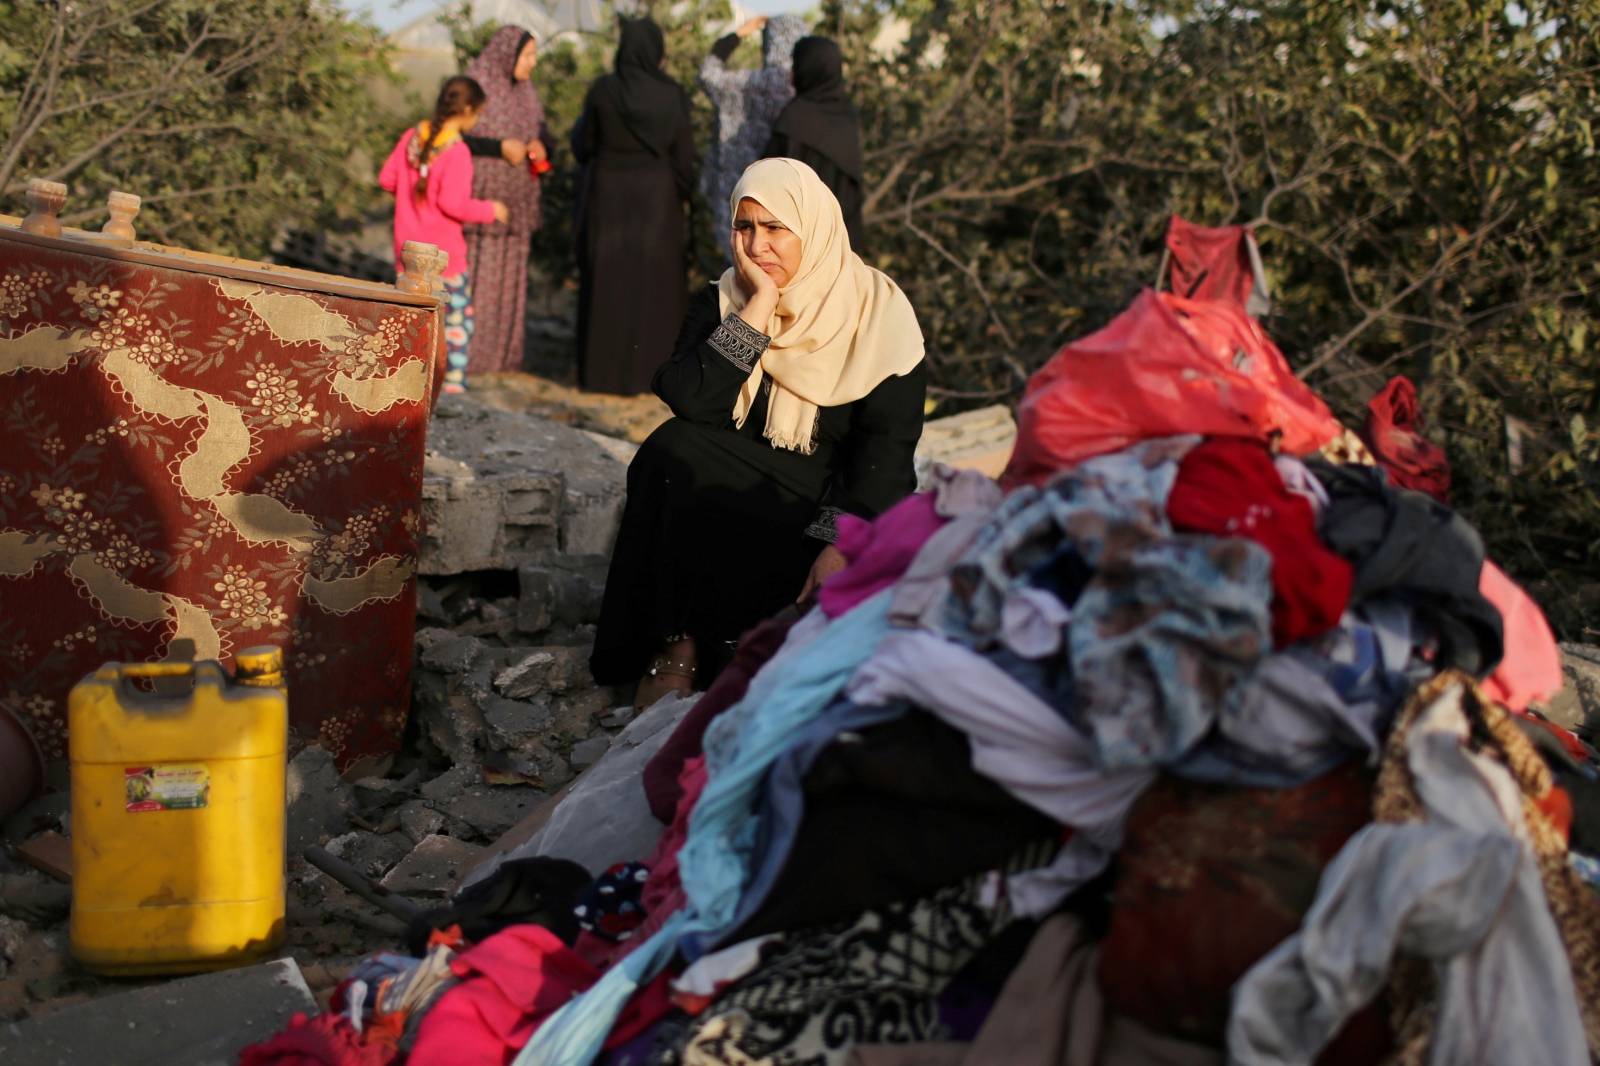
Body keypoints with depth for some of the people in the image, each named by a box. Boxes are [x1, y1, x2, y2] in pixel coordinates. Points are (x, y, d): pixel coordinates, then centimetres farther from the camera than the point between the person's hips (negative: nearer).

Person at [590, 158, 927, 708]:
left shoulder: (879, 312, -4)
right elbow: (688, 400, -15)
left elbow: (888, 450, -11)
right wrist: (758, 310, -16)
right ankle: (673, 646, -18)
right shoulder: (720, 303, 5)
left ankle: (684, 645, -10)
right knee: (673, 449, -28)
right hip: (730, 499, 3)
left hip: (830, 510, -2)